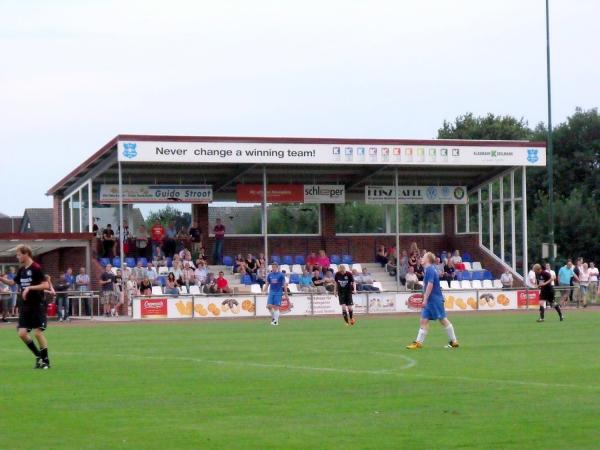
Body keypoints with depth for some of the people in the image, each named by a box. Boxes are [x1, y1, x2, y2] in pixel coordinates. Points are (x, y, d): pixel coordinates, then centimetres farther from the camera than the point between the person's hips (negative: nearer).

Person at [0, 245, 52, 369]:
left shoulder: (36, 268, -13)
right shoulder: (22, 270, 10)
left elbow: (46, 285, -19)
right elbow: (12, 282, 24)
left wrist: (30, 288, -23)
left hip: (38, 306, -7)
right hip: (25, 306, 7)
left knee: (38, 333, -8)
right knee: (22, 333, 0)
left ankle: (46, 361, 6)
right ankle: (39, 356, 16)